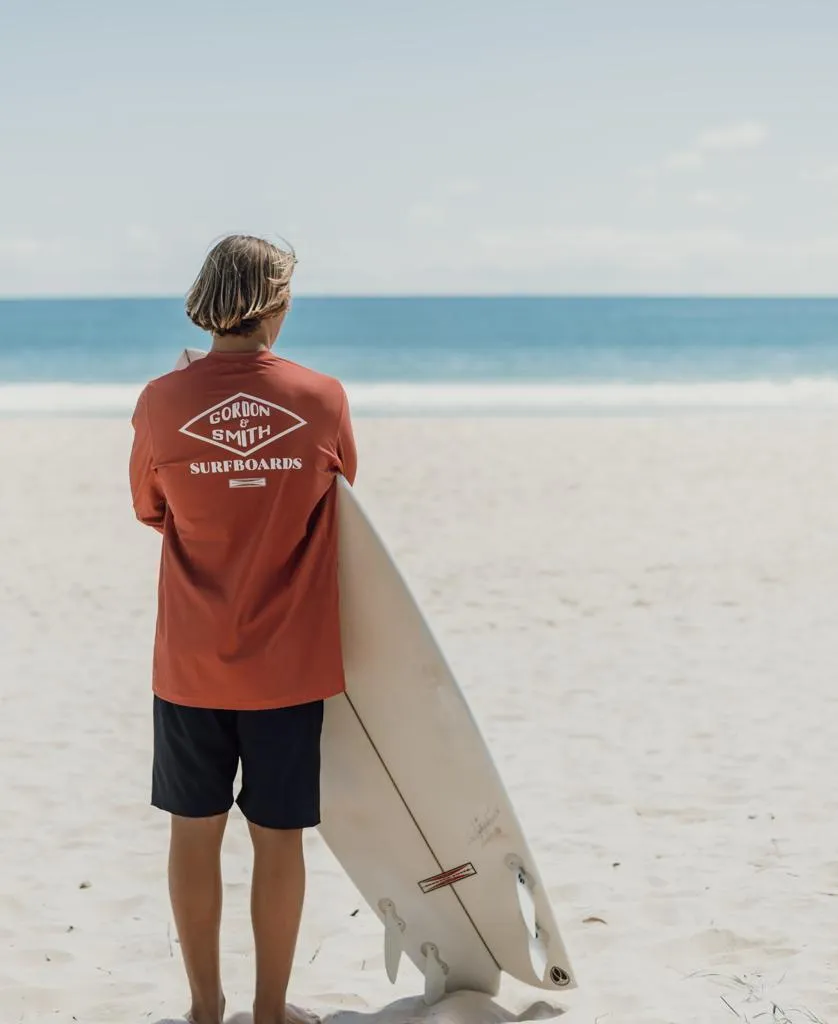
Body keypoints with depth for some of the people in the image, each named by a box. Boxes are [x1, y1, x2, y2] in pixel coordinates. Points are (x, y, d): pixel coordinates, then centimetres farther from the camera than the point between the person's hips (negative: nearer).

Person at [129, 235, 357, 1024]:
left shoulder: (163, 403, -8)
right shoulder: (322, 400, -8)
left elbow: (151, 512, 6)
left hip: (192, 662, 1)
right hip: (289, 662, 0)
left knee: (195, 831, 13)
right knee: (278, 836, 10)